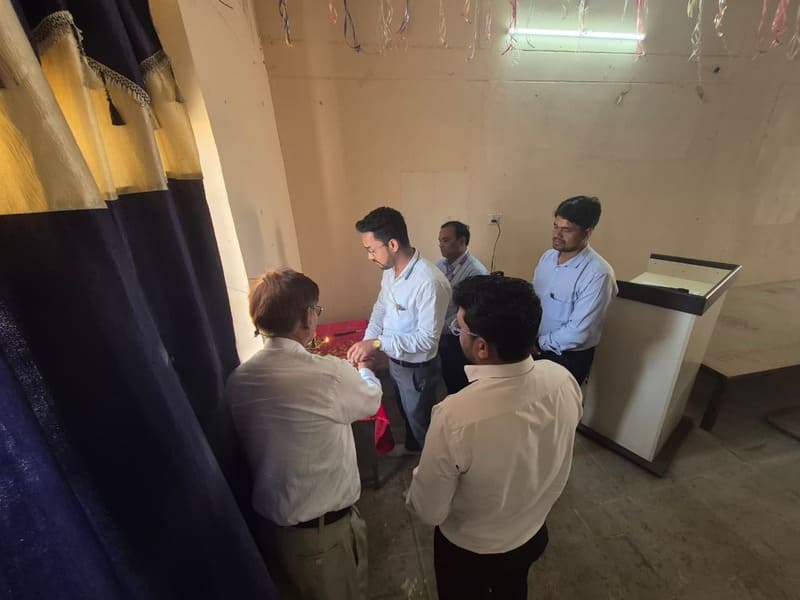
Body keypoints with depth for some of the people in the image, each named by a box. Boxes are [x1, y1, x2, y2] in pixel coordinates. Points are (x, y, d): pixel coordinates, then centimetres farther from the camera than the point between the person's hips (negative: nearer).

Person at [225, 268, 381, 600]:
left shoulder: (237, 380, -12)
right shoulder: (331, 373, -29)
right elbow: (371, 401, -8)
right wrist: (363, 367, 13)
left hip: (268, 525, 5)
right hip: (324, 530, -5)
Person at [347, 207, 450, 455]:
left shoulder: (430, 283, -33)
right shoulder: (390, 269, -7)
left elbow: (427, 338, -29)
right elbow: (381, 306, 5)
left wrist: (378, 343, -29)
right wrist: (367, 343, -8)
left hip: (418, 369, -7)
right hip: (394, 361, 7)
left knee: (421, 420, 20)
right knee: (406, 412, 31)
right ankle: (411, 446, 60)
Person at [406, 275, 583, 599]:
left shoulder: (454, 417, -42)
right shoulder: (563, 379, -24)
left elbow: (429, 511, -24)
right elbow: (550, 449, -4)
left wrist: (417, 483, -4)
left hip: (469, 551, -3)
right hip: (533, 534, 4)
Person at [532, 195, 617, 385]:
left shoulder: (598, 274, -24)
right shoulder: (547, 257, -2)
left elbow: (577, 333, -25)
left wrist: (538, 343, -15)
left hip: (569, 358, -6)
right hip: (534, 346, 6)